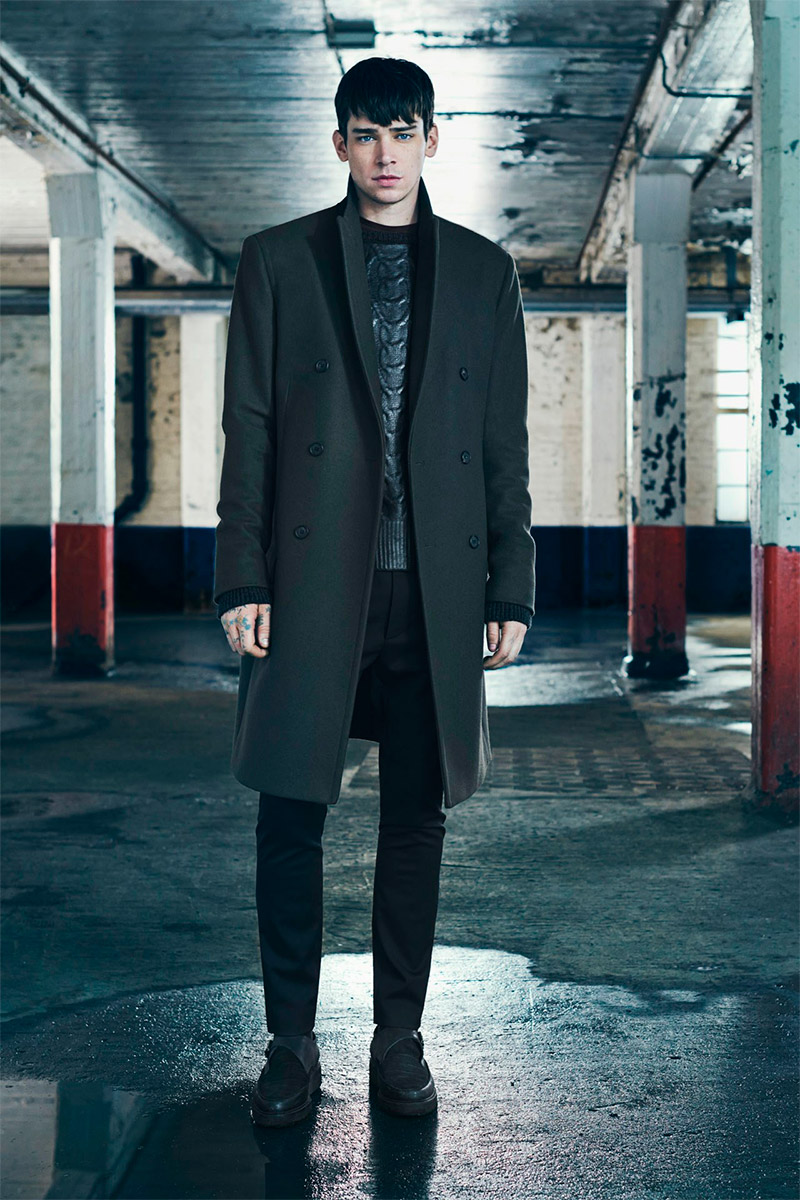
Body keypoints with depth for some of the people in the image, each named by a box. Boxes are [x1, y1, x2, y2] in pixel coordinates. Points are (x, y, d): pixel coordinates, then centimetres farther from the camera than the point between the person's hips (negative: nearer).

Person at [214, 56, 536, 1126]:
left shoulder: (484, 272, 11)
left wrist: (511, 589, 4)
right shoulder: (278, 262, 7)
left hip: (436, 591, 1)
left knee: (418, 818, 6)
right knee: (291, 812, 0)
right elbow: (248, 430, 4)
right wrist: (242, 580, -4)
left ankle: (400, 1041, 18)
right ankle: (292, 1045, 14)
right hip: (312, 585, -1)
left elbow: (507, 445, 10)